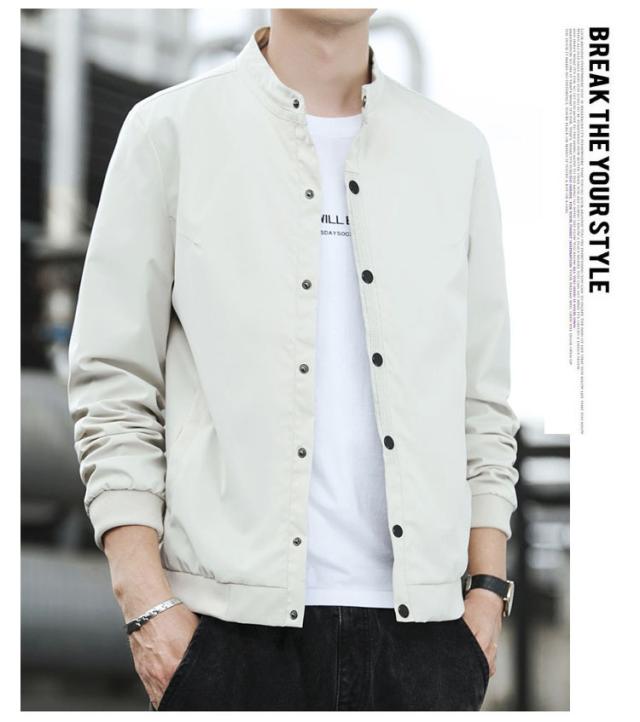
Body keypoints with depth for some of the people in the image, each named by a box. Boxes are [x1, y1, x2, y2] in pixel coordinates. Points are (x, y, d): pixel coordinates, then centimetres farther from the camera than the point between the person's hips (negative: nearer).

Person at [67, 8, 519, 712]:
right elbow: (112, 386, 0)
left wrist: (487, 593, 6)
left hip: (422, 623, 3)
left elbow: (483, 401, 13)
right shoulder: (170, 129, 3)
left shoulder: (456, 148, 13)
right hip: (235, 623, -2)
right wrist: (146, 601, -7)